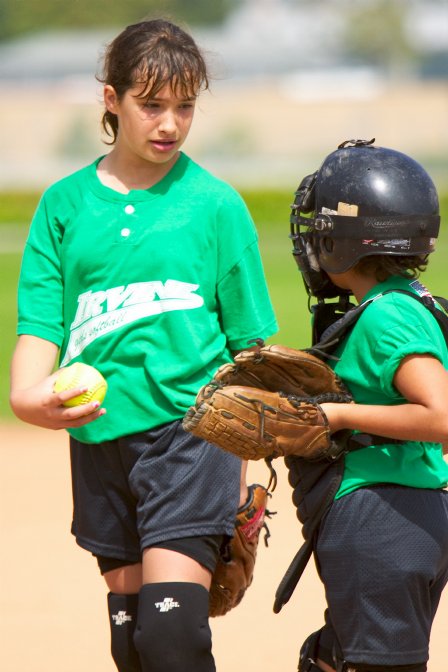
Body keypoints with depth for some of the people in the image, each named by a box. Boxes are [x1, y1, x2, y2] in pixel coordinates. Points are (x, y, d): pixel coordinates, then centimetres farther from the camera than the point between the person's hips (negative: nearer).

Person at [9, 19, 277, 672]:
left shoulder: (215, 204, 2)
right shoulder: (66, 204, 8)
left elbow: (248, 342, 5)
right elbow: (41, 319, 5)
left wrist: (244, 462, 3)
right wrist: (29, 392, -17)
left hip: (190, 429, -3)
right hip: (100, 437, 4)